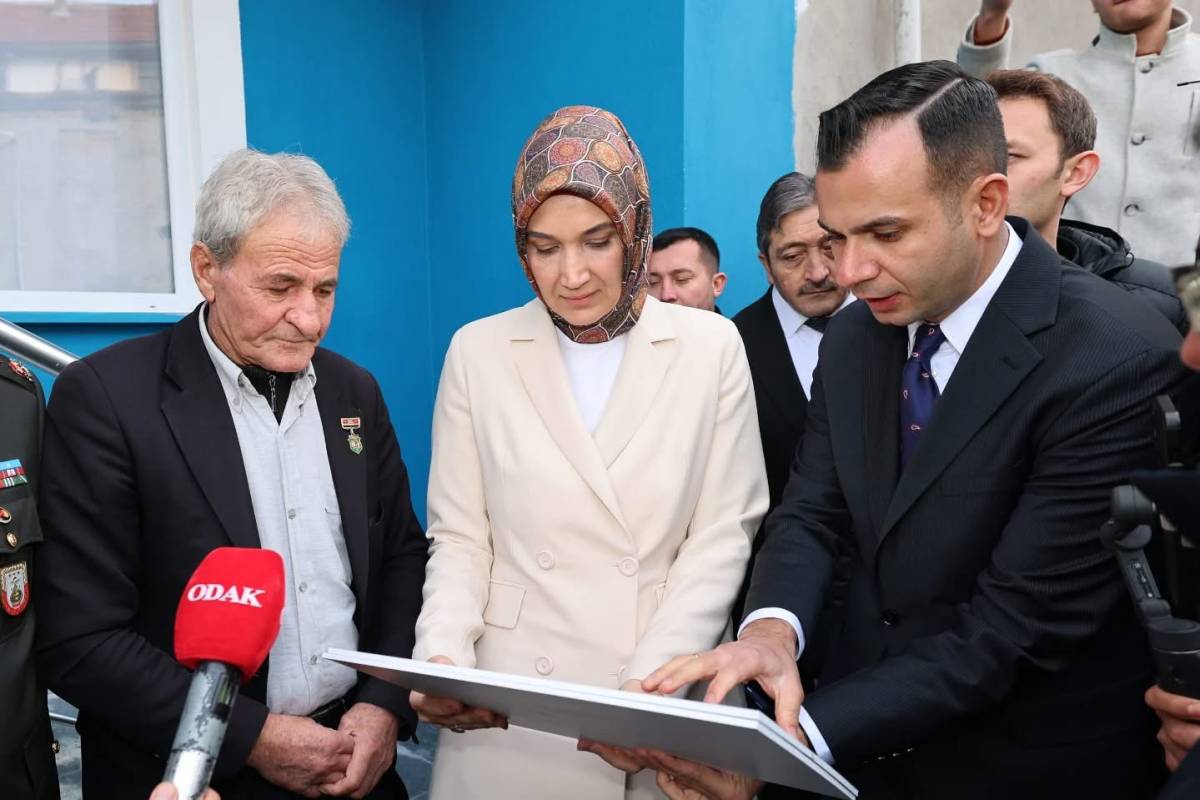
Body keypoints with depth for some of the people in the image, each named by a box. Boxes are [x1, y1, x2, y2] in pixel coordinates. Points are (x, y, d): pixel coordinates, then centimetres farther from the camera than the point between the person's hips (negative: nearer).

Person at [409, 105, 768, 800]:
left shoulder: (711, 346, -2)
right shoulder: (478, 351, 0)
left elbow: (723, 534, -5)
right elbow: (459, 537, 2)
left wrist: (651, 680, -16)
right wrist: (443, 657, -15)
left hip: (663, 706, 0)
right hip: (507, 712, 1)